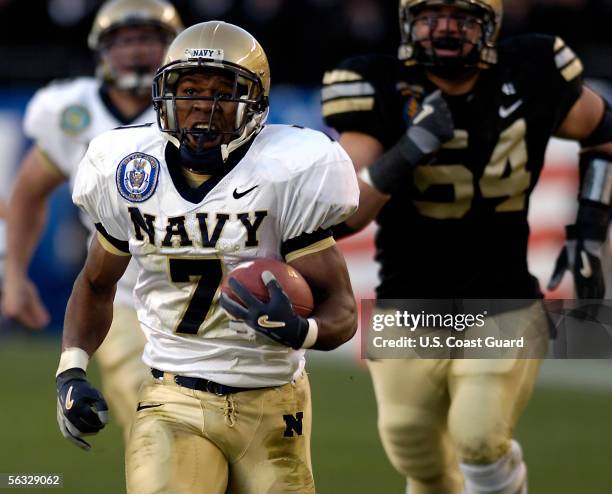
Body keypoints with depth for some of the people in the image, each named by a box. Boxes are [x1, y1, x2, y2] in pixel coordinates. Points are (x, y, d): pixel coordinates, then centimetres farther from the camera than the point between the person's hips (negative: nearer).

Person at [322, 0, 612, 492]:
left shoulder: (530, 77, -8)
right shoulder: (377, 90, -13)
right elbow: (340, 217, -21)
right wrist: (412, 147, -33)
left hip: (502, 310, 0)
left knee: (479, 440, -20)